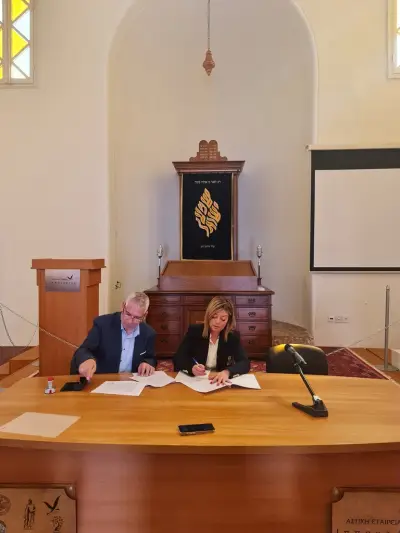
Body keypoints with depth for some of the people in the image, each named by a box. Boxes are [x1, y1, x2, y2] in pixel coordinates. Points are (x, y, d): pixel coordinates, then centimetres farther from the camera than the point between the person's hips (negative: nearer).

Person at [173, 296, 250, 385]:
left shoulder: (233, 337, -4)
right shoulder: (194, 331, -6)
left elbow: (245, 363, -12)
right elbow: (178, 358, -7)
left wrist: (227, 372, -31)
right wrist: (192, 368, -28)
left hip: (219, 382, 1)